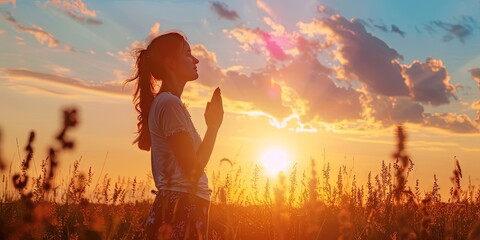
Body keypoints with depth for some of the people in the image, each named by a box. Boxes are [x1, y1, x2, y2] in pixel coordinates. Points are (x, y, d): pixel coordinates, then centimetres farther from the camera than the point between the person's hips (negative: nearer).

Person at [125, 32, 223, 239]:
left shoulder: (163, 103, 19)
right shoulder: (170, 103, -12)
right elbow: (193, 169, -16)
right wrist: (214, 125, -7)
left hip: (180, 209, 10)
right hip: (181, 212, -10)